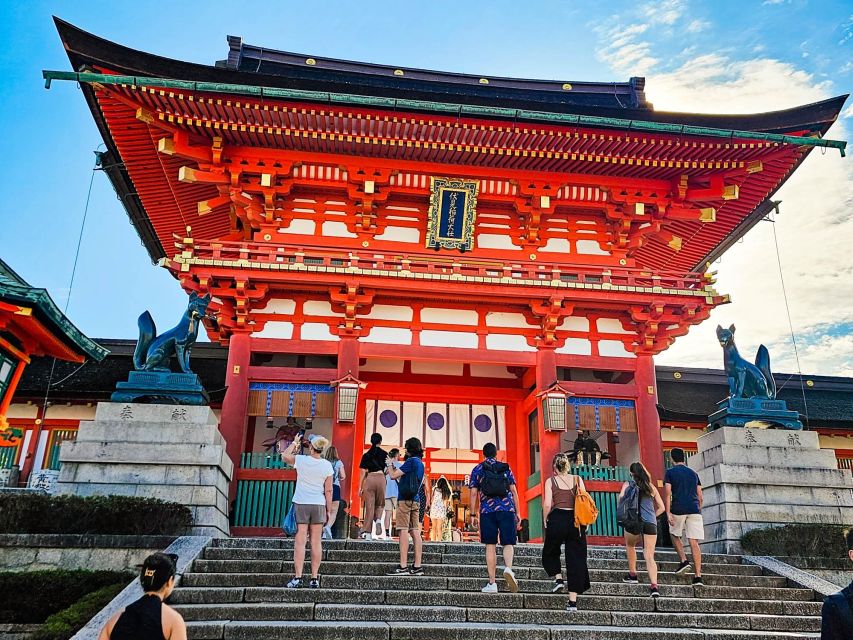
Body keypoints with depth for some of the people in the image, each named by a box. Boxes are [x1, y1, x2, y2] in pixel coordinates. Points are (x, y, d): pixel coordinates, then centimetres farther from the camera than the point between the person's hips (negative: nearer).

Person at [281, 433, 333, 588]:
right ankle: (315, 578, 8)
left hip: (301, 504, -1)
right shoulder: (327, 465, -2)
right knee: (316, 542, 6)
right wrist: (329, 510, 7)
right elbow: (328, 491, 0)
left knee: (300, 541, 0)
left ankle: (297, 578, -1)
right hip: (319, 505, 2)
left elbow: (284, 456, 14)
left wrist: (295, 443, 25)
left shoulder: (301, 460, -7)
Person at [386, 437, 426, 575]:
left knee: (403, 531, -8)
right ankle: (417, 566, 6)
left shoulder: (411, 461, -10)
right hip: (416, 501, 9)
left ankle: (403, 567, -11)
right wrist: (394, 469, 25)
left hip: (405, 499, -9)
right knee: (415, 532, 6)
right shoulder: (420, 463, 17)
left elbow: (394, 476, -12)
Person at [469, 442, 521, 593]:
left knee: (490, 546, 5)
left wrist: (473, 514, 8)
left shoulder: (477, 469, 9)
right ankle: (508, 568, -24)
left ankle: (492, 583, 4)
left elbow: (474, 493, 4)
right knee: (508, 543, 6)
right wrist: (517, 513, 12)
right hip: (507, 509, 0)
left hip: (487, 511, 0)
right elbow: (514, 491, 8)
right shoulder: (506, 468, 12)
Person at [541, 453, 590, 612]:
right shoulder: (577, 479, 7)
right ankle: (573, 601, 5)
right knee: (576, 558, 6)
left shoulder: (551, 481, 1)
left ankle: (558, 579, 6)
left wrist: (545, 520, 7)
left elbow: (547, 504, -7)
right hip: (576, 520, 2)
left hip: (557, 519, -2)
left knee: (550, 552, 25)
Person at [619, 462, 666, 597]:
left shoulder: (628, 485, 9)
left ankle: (632, 575, 26)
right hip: (651, 524, 2)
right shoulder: (651, 487, 17)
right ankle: (654, 586, -16)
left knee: (630, 545, 27)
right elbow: (661, 508, 16)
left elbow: (621, 497, -8)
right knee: (649, 556, 1)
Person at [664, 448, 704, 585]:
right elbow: (700, 497, 15)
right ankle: (698, 576, -5)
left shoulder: (670, 473, 4)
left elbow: (667, 494, -7)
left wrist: (668, 512, -9)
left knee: (674, 535, 22)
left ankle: (683, 560, 6)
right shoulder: (694, 473, 17)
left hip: (678, 509, -3)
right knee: (694, 542, -1)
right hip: (694, 510, 3)